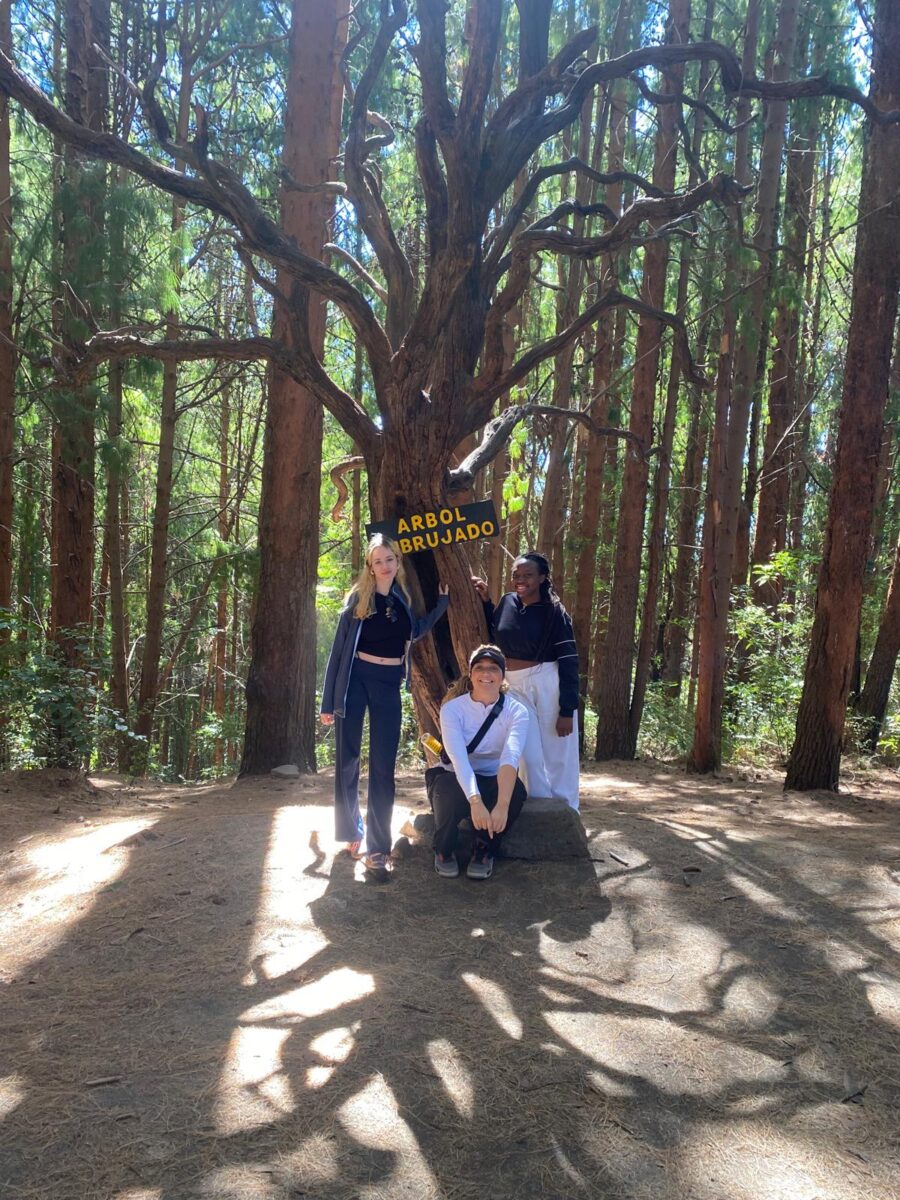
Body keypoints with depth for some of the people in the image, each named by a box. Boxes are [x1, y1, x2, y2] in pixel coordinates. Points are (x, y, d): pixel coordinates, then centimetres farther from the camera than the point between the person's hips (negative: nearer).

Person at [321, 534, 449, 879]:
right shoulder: (358, 597, -3)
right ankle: (351, 832, 22)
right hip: (355, 679, -2)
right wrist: (328, 701, -4)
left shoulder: (403, 598, 7)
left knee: (383, 766, 0)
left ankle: (378, 847, 3)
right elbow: (339, 648, -1)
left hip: (388, 685, 3)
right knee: (347, 760, 4)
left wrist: (443, 601, 14)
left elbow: (415, 632, 24)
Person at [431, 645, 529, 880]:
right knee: (450, 792, -36)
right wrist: (475, 801, -47)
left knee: (516, 790, -32)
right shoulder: (453, 709, -16)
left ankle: (485, 851, -5)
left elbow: (510, 757, -30)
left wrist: (501, 805, -46)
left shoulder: (516, 711, -13)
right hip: (457, 779, -1)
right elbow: (458, 758, -31)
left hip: (493, 782, 1)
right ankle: (444, 851, -4)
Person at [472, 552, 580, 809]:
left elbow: (568, 662, -12)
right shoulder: (507, 603, 4)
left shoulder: (554, 612, -10)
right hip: (516, 687, 5)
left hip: (549, 685, -4)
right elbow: (494, 638, 21)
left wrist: (567, 710, -16)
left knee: (558, 758, 2)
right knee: (530, 757, 5)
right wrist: (485, 601, 9)